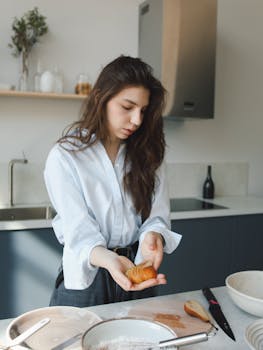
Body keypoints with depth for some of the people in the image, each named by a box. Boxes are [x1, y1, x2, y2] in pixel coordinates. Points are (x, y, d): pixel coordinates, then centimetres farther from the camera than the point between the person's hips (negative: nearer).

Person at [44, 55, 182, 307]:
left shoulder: (147, 154, -1)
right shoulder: (64, 157, -15)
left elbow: (157, 215, -6)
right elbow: (79, 231, -19)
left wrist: (152, 235, -29)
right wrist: (108, 259, -40)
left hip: (138, 269, 4)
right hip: (84, 275, -3)